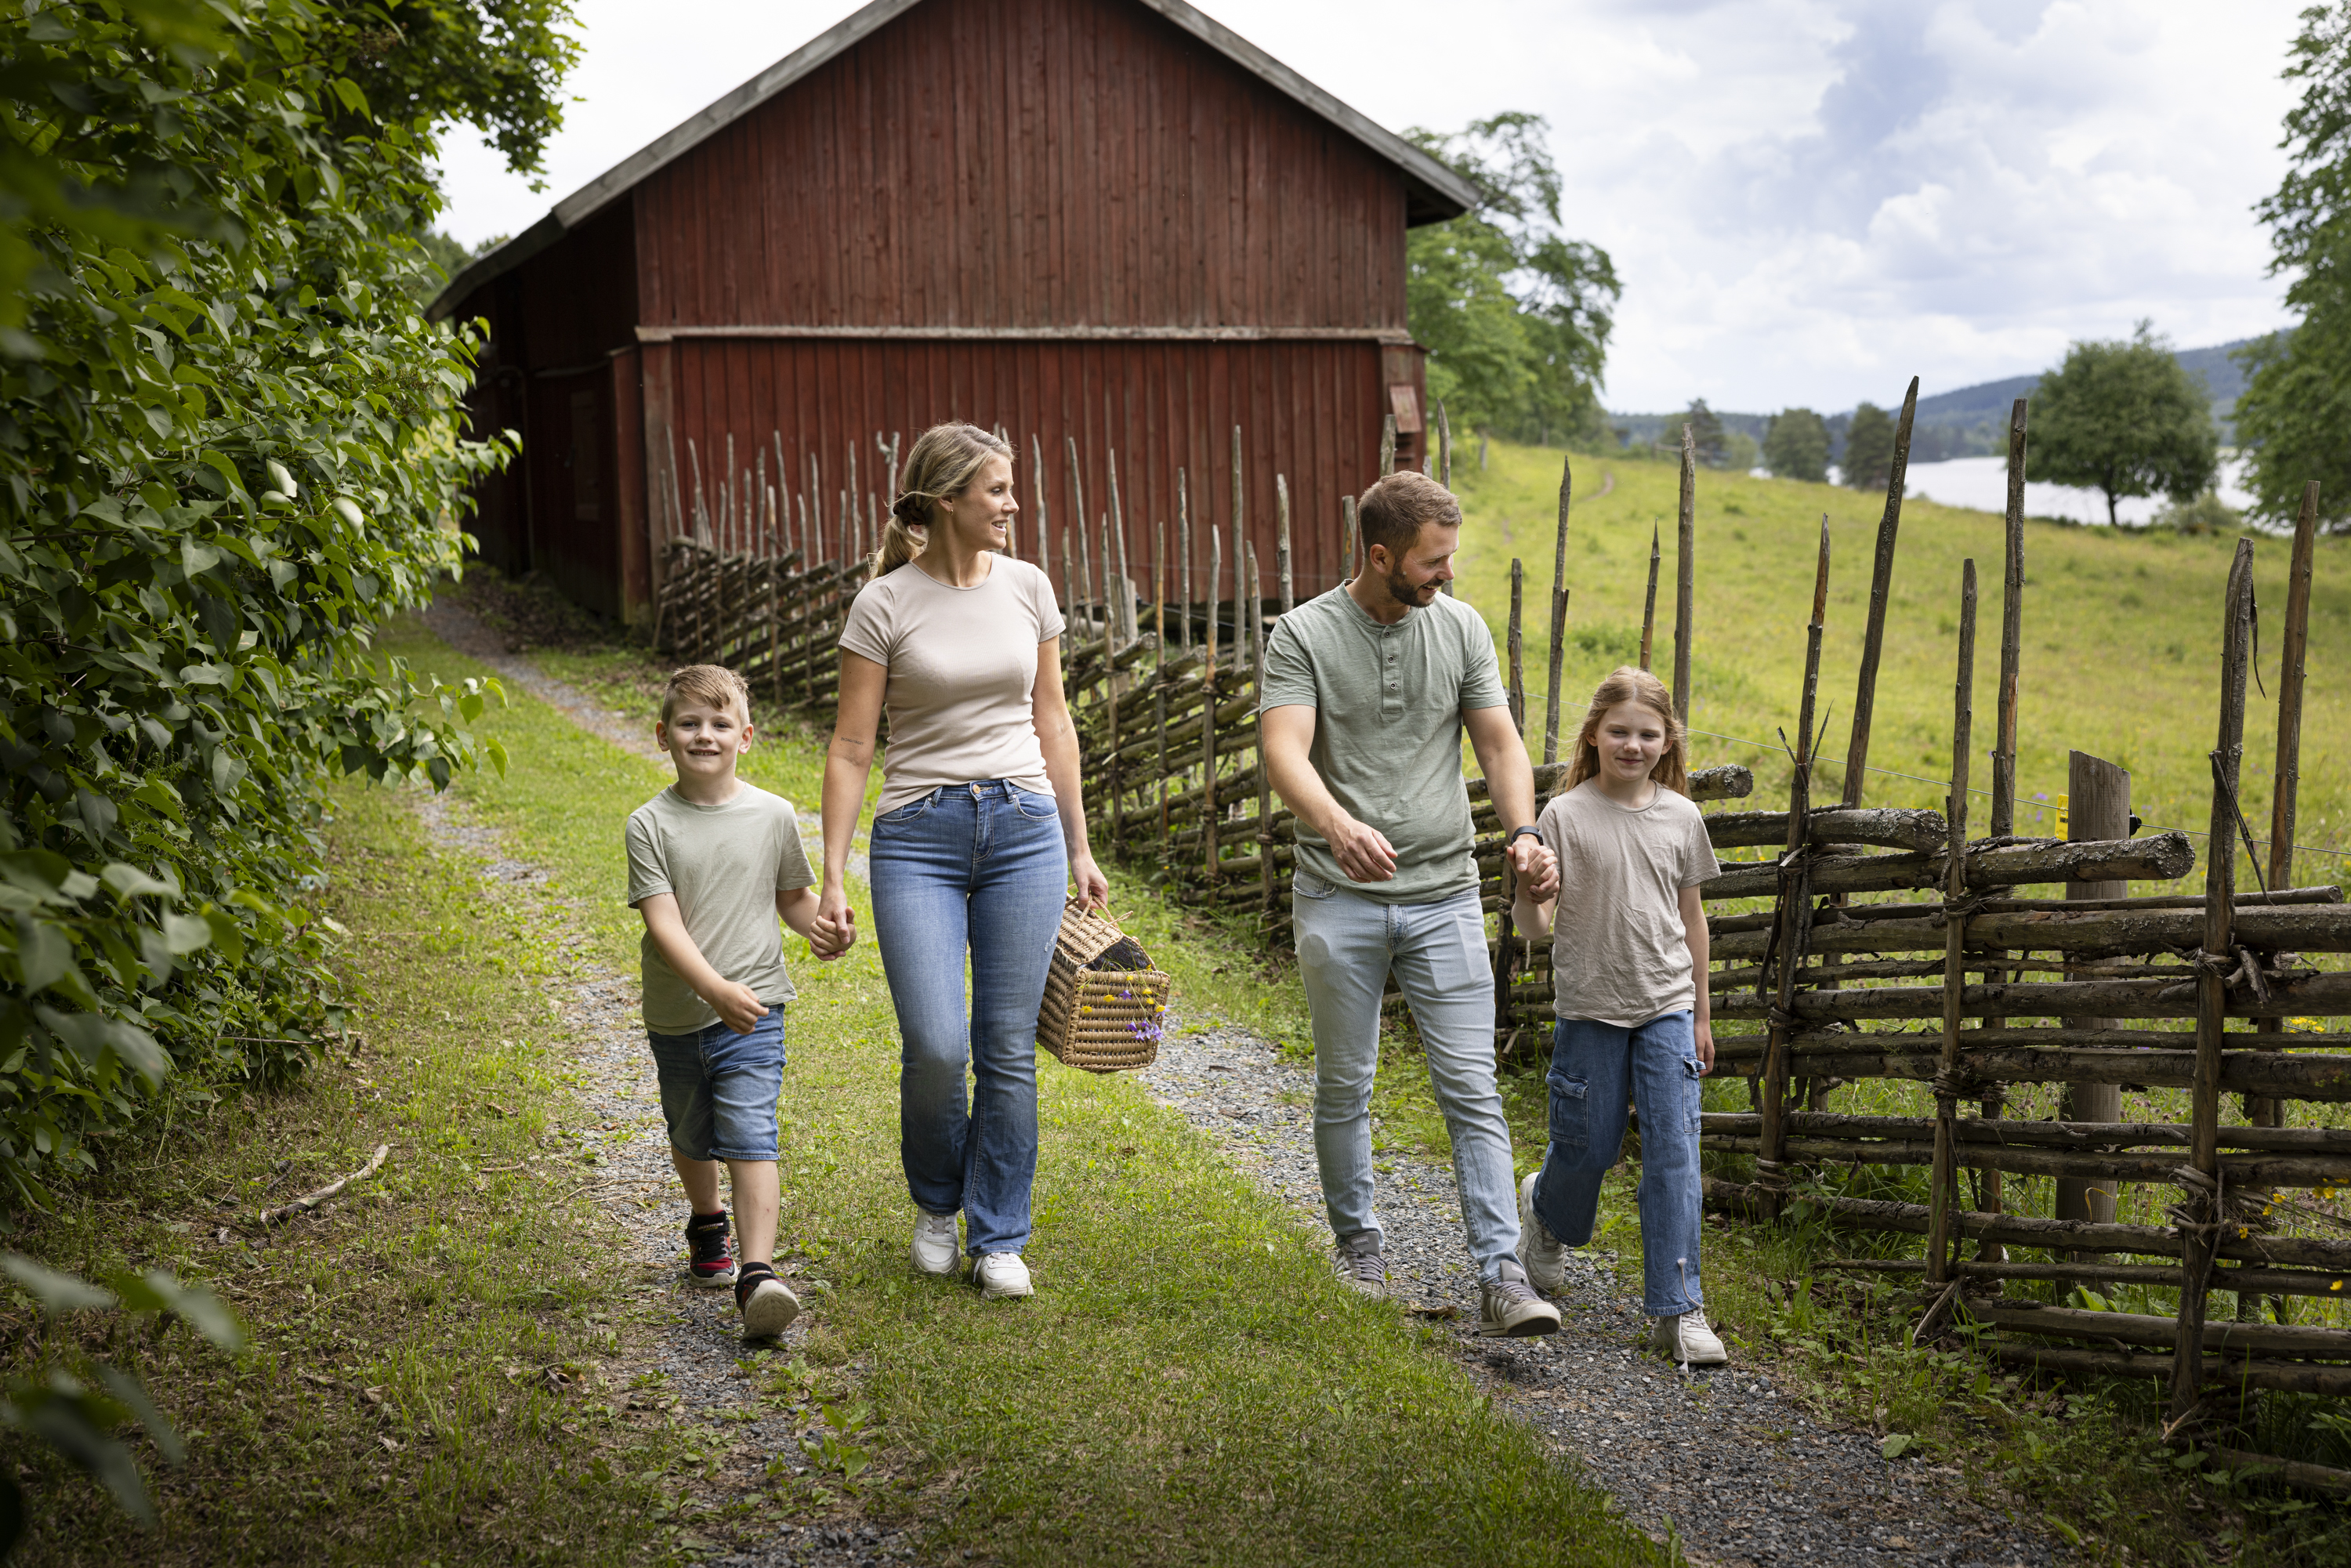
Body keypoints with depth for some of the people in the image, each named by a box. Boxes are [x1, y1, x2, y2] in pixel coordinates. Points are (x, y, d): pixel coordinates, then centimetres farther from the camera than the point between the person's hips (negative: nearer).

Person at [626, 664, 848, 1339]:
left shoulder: (772, 816, -1)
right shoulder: (650, 825, -7)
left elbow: (793, 895, 14)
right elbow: (664, 924, -15)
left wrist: (820, 926, -9)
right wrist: (716, 990, -28)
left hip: (754, 1011, -1)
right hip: (677, 1014, 1)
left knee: (750, 1136, -16)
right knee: (691, 1136, 20)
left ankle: (758, 1273, -22)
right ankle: (706, 1221, 49)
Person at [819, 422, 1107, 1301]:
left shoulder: (1028, 588, 7)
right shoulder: (885, 604, -4)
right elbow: (851, 747, -2)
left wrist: (1079, 849, 14)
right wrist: (832, 878, -6)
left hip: (1023, 829, 3)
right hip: (919, 837, -3)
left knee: (1009, 1051, 3)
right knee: (936, 1049, -11)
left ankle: (998, 1238, 18)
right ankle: (935, 1203, 20)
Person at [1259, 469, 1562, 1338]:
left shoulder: (1461, 628, 5)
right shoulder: (1303, 635, -6)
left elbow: (1499, 742, 5)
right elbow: (1285, 753, -19)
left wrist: (1523, 831, -14)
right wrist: (1337, 825, -39)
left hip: (1444, 896, 2)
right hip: (1339, 898, -2)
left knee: (1472, 1090, -4)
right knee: (1344, 1087, 10)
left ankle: (1502, 1277, -6)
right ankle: (1357, 1243, 29)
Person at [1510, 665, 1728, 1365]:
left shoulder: (1681, 817, 3)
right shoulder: (1565, 815, -7)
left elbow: (1692, 917, 12)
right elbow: (1536, 925, -8)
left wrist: (1700, 1016, 14)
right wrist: (1526, 891, -32)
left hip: (1667, 1008, 2)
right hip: (1590, 1010, -2)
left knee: (1674, 1155, -5)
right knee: (1586, 1148, 8)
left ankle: (1678, 1309, 1)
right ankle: (1544, 1210, 43)